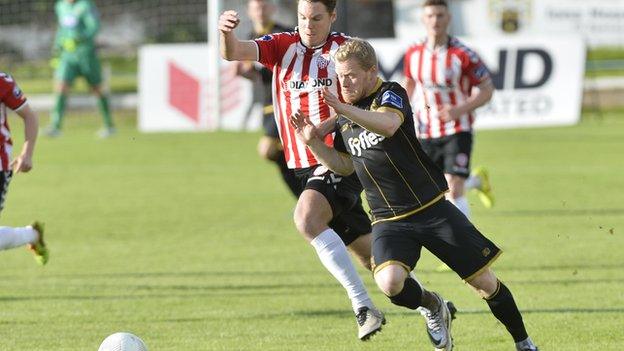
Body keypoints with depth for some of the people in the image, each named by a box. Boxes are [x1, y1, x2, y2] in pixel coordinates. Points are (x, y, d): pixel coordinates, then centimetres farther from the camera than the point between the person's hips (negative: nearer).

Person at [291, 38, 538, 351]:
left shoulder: (390, 94, -10)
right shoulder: (344, 118, 9)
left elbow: (389, 124, -33)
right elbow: (345, 166, 20)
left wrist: (342, 108, -44)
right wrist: (313, 142, 4)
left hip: (433, 209, -3)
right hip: (389, 221, 3)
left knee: (484, 282, 1)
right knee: (390, 283, -27)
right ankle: (431, 307, 6)